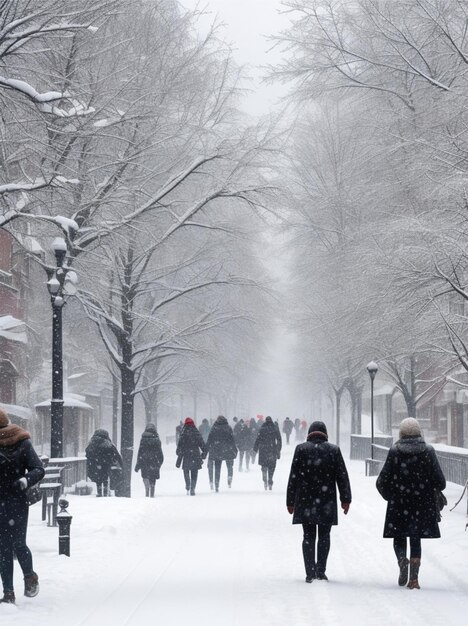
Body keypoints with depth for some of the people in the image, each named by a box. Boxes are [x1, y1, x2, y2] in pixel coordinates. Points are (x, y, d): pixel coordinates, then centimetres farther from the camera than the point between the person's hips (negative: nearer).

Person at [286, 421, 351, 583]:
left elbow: (293, 477, -1)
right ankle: (320, 571, 6)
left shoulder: (301, 449, -1)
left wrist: (290, 501, 4)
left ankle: (310, 573, -1)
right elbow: (342, 477, 1)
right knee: (324, 536, 8)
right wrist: (345, 499, 7)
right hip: (327, 502, 0)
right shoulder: (334, 450, 1)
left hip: (305, 501, 0)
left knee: (309, 536, 4)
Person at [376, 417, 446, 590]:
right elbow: (440, 481, -5)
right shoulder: (428, 451, -4)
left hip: (399, 504, -1)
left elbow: (382, 481, -6)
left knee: (399, 538, 12)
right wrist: (430, 490, 16)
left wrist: (390, 495, 13)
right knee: (415, 540, 11)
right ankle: (414, 578, 4)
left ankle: (402, 559, -18)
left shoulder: (394, 451, -6)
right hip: (422, 504, 1)